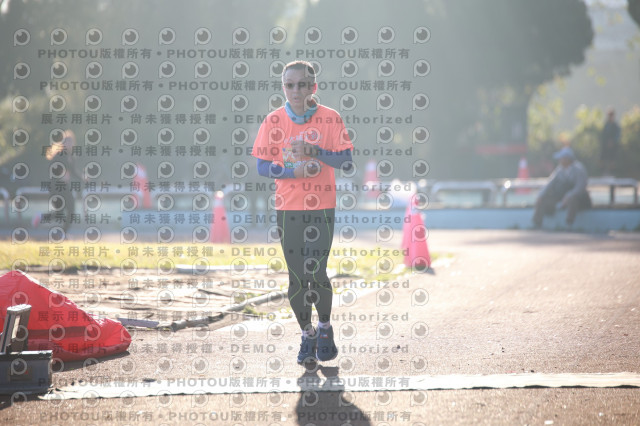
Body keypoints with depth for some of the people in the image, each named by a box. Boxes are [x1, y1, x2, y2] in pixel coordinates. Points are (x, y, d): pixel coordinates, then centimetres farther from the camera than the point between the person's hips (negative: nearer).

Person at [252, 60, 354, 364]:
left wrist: (314, 152, -22)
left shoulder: (330, 119, -3)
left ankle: (325, 327, 14)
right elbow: (262, 166, -1)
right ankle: (307, 335, 22)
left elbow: (346, 161, -8)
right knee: (296, 278, 4)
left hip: (322, 208, -2)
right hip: (287, 208, 2)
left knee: (315, 273, -11)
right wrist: (293, 171, -17)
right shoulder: (273, 121, 0)